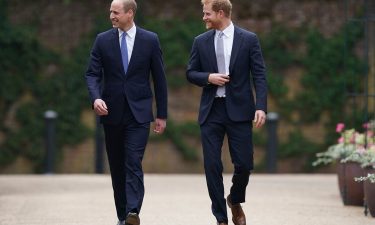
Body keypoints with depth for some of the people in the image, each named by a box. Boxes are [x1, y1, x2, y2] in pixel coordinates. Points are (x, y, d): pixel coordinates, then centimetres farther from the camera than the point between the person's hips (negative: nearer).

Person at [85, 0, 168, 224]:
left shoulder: (150, 40, 0)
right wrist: (96, 97, -19)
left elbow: (159, 78, 4)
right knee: (117, 167, 8)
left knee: (134, 164, -15)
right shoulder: (103, 40, 3)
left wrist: (162, 115, 4)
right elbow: (92, 74, 1)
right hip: (112, 113, 3)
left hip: (138, 113, -3)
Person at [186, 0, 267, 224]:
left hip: (239, 110, -2)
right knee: (212, 166, -2)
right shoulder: (201, 41, 8)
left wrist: (261, 107, -14)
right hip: (211, 111, 2)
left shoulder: (249, 39, 0)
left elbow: (259, 75, -3)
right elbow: (190, 73, 12)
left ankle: (235, 201, 27)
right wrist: (208, 77, -9)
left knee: (244, 164, -3)